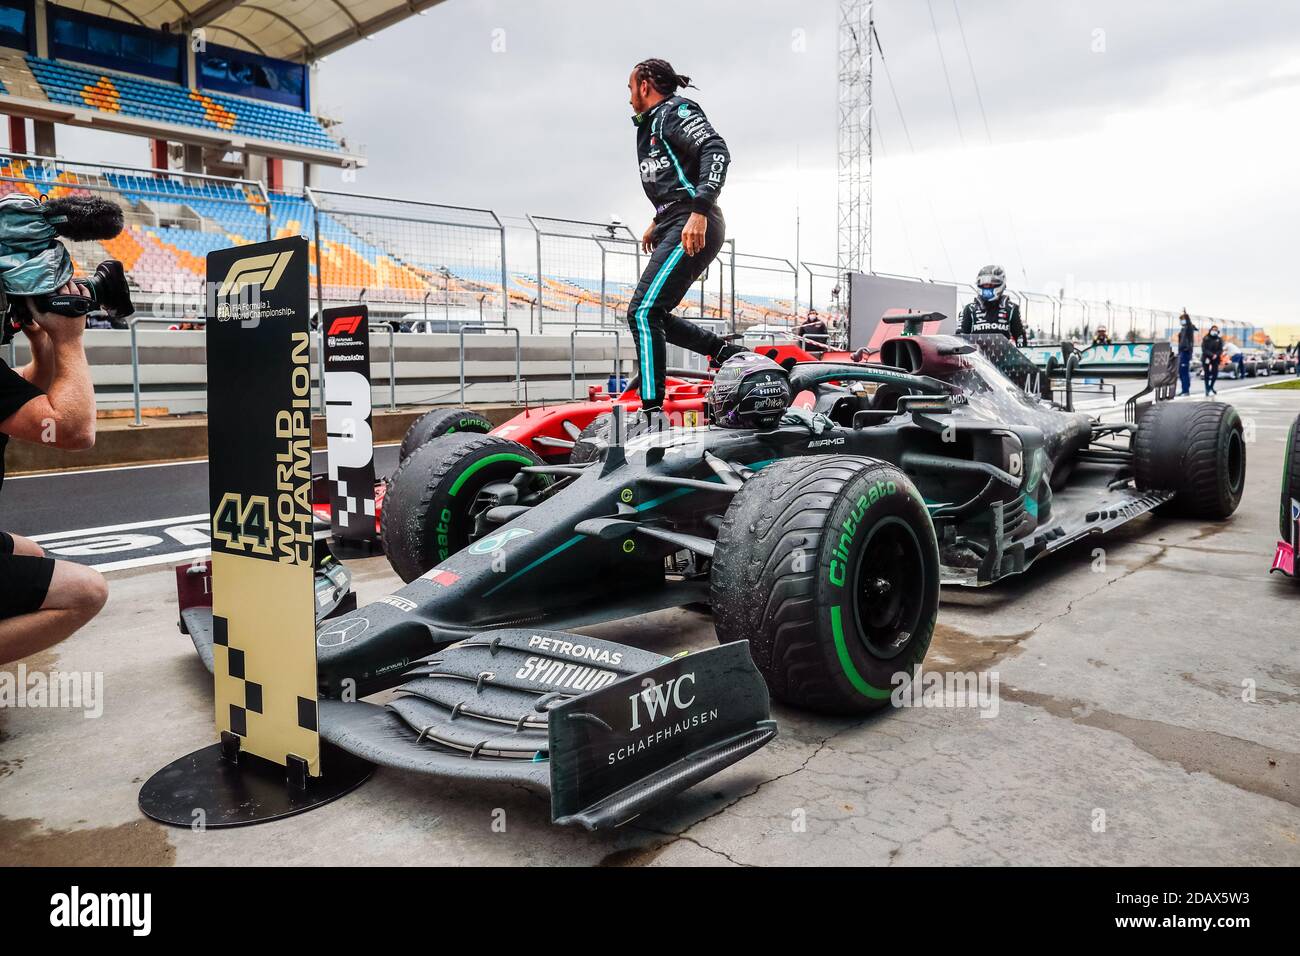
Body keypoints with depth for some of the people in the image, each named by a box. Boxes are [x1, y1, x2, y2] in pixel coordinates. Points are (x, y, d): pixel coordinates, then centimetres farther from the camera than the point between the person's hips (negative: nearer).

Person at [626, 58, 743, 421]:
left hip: (694, 228, -10)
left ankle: (652, 409, -21)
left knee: (642, 312, -19)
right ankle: (730, 353, 9)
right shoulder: (653, 124, 27)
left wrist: (699, 212, -29)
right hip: (677, 228, 10)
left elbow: (716, 151, -18)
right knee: (652, 315, 9)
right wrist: (658, 221, 32)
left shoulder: (676, 111, -2)